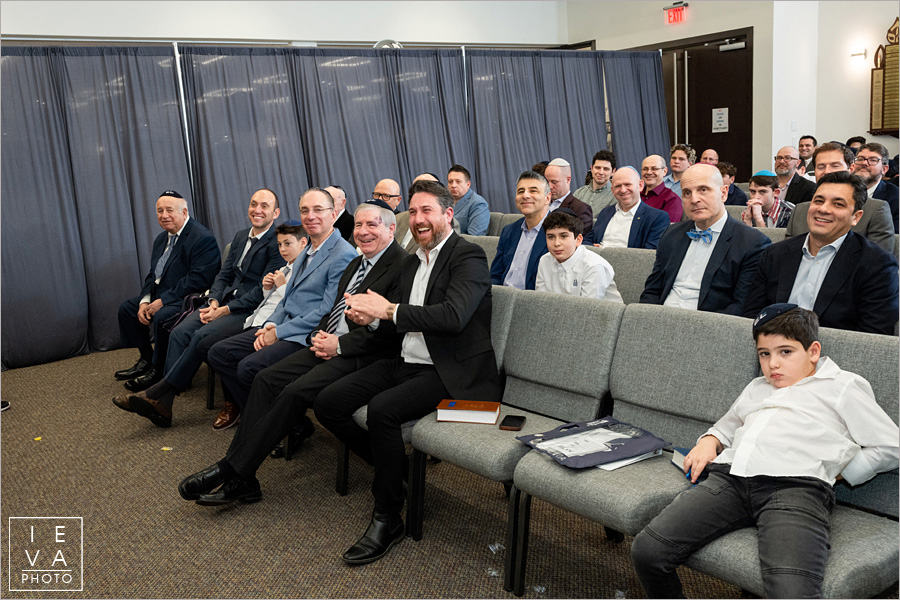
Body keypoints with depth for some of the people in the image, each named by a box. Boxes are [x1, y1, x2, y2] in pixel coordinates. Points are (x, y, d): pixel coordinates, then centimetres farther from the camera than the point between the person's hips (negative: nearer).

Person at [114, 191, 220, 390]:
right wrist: (145, 301, -3)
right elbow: (153, 274, 16)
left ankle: (158, 370, -11)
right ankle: (146, 359, 19)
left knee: (161, 317, -32)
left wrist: (163, 300, -24)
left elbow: (198, 280, -26)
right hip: (160, 295, 10)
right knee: (127, 308, 9)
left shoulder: (203, 238, -18)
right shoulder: (161, 239, 13)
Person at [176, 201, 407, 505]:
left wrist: (339, 344, -16)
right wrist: (320, 335, 2)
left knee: (295, 392, -25)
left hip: (360, 355, -9)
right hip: (330, 345, 9)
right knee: (266, 379, -8)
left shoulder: (403, 265, -9)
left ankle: (233, 470, -15)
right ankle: (239, 479, -11)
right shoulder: (356, 263, 22)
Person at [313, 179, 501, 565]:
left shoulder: (469, 257, -9)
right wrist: (371, 316, -5)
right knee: (327, 404, -4)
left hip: (448, 372, -8)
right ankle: (395, 467, 13)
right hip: (406, 363, 9)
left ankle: (387, 519, -13)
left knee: (382, 408, -32)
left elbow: (453, 316, -25)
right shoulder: (412, 263, 18)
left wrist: (388, 309, -21)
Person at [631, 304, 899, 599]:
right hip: (728, 477, 5)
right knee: (646, 550, -16)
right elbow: (726, 426, 46)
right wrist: (709, 441, 24)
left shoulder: (843, 385, 20)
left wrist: (834, 470, 6)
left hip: (795, 487, -5)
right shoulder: (756, 388, 35)